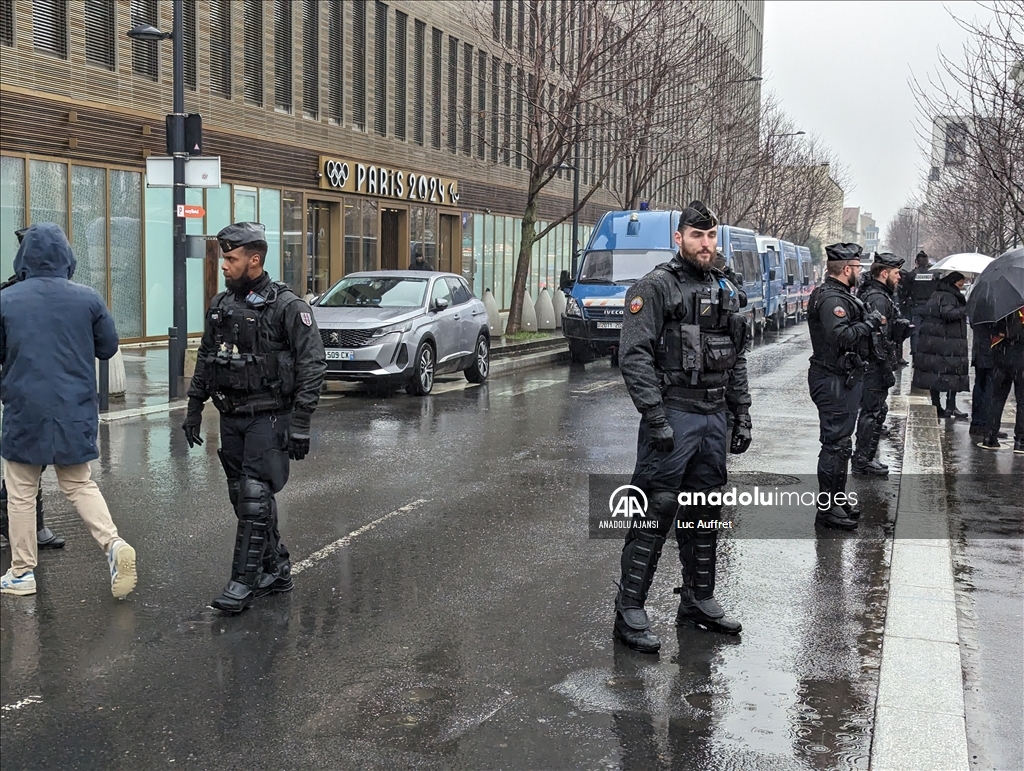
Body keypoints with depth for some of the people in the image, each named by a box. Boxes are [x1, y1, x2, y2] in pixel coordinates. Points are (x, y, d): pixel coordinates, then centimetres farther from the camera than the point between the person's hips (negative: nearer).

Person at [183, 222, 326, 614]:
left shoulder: (288, 307, -11)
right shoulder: (220, 305, 9)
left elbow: (312, 365, -14)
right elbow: (205, 360, 19)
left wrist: (300, 423, -17)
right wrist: (194, 408, 15)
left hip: (268, 416, -7)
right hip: (231, 416, 7)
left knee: (255, 496, -10)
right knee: (243, 496, 11)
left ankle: (245, 581, -4)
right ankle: (276, 568, 24)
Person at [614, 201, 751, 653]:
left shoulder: (726, 291, 15)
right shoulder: (655, 288, -7)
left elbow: (737, 359, 20)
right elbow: (635, 356, -14)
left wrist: (741, 415, 13)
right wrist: (655, 418, -19)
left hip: (714, 418, 7)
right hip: (672, 415, -7)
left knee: (703, 514, 14)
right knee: (655, 513, -7)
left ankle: (698, 600, 26)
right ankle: (629, 611, -1)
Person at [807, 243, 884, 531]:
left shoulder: (838, 295, 16)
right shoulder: (831, 298, -19)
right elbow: (840, 336, -32)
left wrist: (868, 322, 5)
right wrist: (869, 323, -20)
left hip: (843, 379, 11)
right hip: (835, 380, -11)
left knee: (840, 442, 19)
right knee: (836, 444, -7)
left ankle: (837, 500, 31)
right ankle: (827, 509, -1)